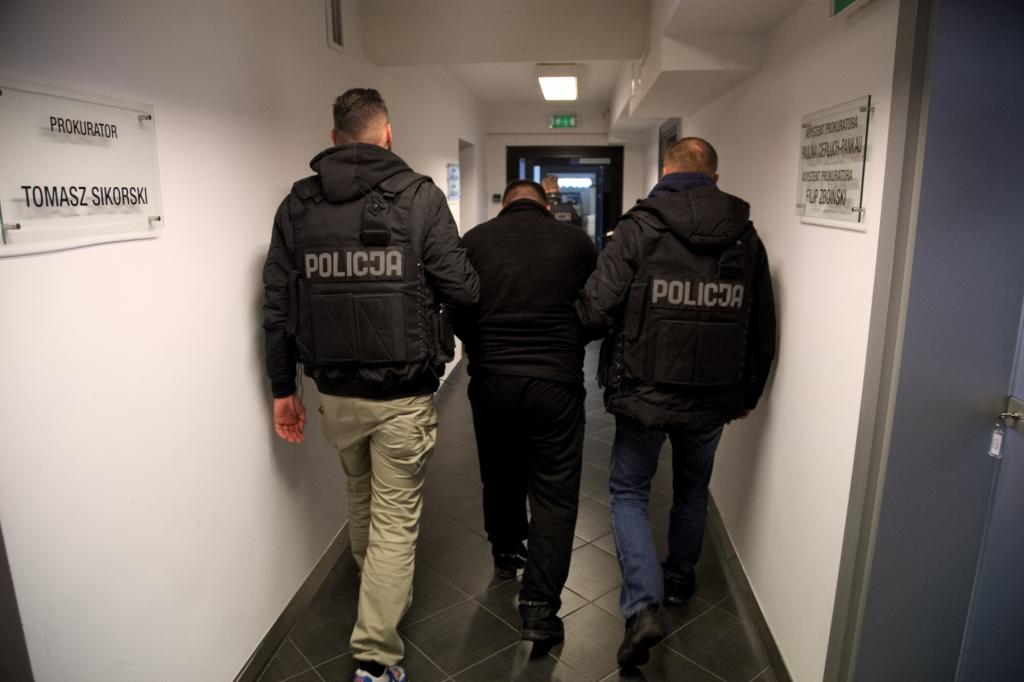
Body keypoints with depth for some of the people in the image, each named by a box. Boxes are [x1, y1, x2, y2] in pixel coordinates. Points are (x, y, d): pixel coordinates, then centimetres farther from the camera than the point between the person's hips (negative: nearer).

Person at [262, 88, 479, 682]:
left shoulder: (297, 204, 2)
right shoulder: (418, 196, -10)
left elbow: (277, 305, 2)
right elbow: (462, 288, -13)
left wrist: (283, 388, 11)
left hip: (335, 392, 5)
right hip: (402, 394, -5)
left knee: (362, 500, 27)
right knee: (395, 521, 8)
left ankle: (380, 595, 53)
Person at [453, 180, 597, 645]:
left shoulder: (475, 240, 2)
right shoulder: (577, 242, 1)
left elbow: (457, 314, 6)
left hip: (490, 381, 2)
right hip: (557, 384, -2)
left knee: (500, 476, 22)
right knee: (555, 494, 6)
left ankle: (506, 554, 44)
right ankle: (540, 607, 7)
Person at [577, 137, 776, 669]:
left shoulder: (639, 228, -11)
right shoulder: (746, 238, 3)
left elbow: (595, 309, -18)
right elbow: (763, 330, 8)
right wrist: (748, 394, 21)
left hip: (645, 392, -4)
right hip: (714, 400, 4)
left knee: (629, 492, 13)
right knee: (692, 491, 25)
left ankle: (641, 606, 1)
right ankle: (679, 580, 44)